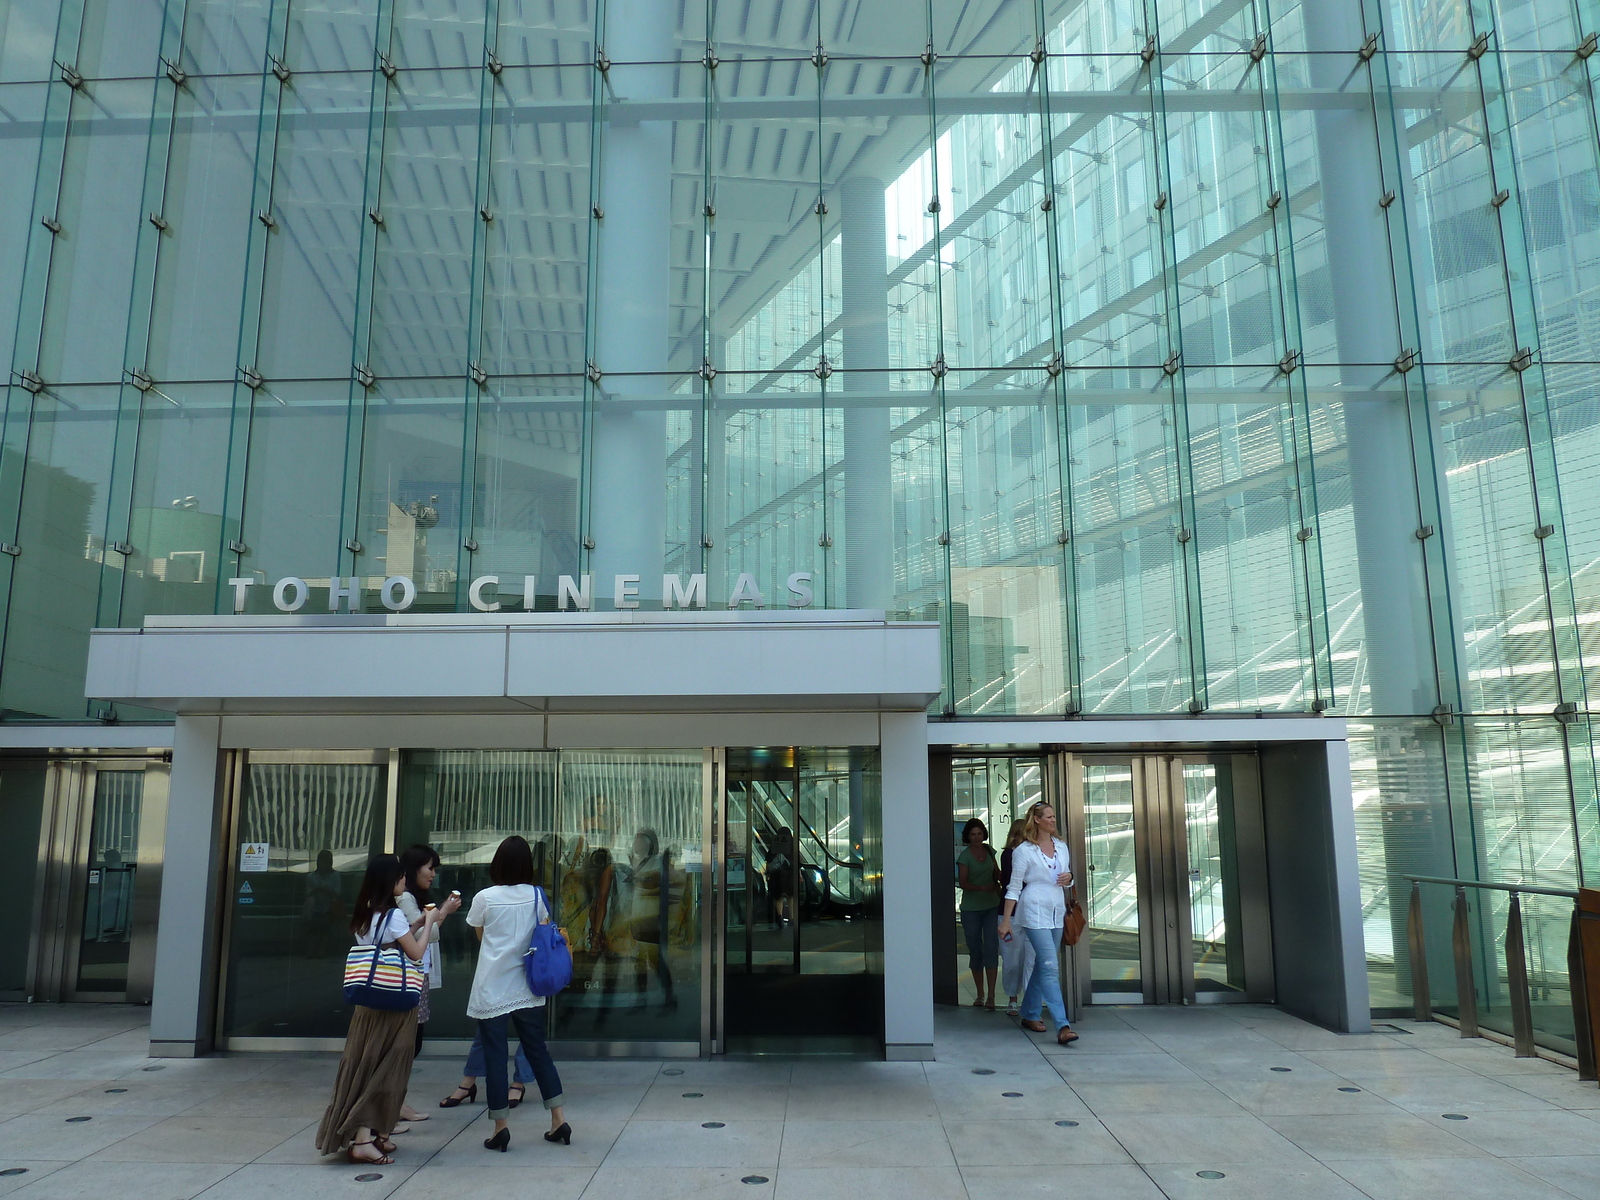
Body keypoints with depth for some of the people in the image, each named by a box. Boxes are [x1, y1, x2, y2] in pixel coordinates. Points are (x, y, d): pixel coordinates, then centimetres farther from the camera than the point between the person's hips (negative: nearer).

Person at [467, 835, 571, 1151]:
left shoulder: (484, 898, -9)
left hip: (492, 991, -3)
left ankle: (500, 1127, 8)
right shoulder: (536, 896, -1)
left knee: (494, 1055, 5)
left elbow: (480, 936, 6)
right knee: (538, 1051, 11)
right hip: (527, 989, 3)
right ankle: (558, 1119, 12)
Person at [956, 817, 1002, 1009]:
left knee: (991, 948, -6)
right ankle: (979, 994, 18)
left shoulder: (989, 850, 7)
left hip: (991, 906, 2)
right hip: (971, 909, -2)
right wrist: (982, 887, -24)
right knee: (975, 950, 6)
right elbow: (962, 883, -10)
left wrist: (1001, 884, 3)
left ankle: (991, 996, -5)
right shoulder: (965, 855, -5)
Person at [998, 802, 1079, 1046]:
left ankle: (1029, 1015, 27)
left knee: (1042, 966, 12)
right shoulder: (1024, 850, -4)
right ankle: (1062, 1026, -16)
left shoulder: (1061, 846, 13)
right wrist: (1005, 920, -6)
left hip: (1056, 913, 6)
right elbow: (1014, 887, -4)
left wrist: (1069, 877, -1)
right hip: (1034, 913, -6)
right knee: (1050, 967, -13)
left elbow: (1067, 875, 24)